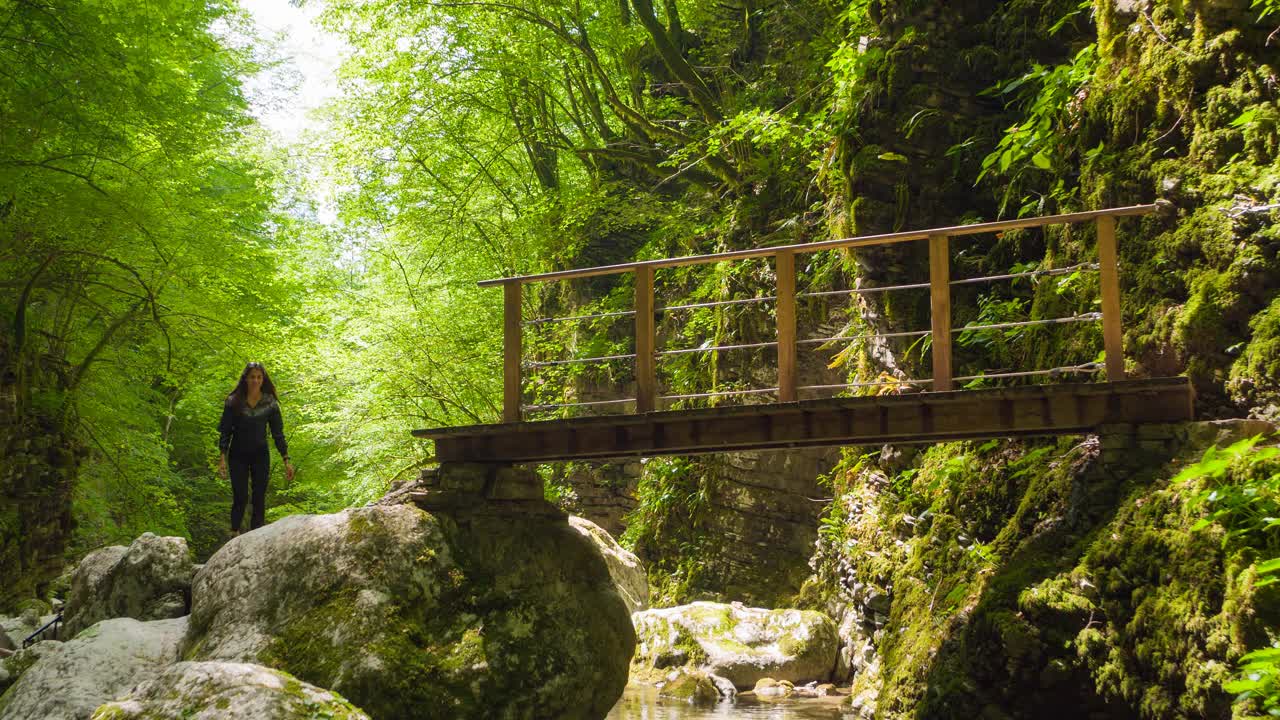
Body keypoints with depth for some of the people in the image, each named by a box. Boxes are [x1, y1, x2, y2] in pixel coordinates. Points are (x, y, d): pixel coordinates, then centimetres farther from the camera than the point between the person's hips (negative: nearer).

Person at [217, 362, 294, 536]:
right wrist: (222, 458, -11)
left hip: (260, 456, 1)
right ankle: (234, 534, 12)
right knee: (240, 498, -7)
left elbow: (278, 433, 2)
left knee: (259, 498, -1)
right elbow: (225, 431, -3)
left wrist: (286, 460, -2)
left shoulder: (270, 402, -2)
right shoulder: (234, 401, -5)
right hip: (238, 456, -1)